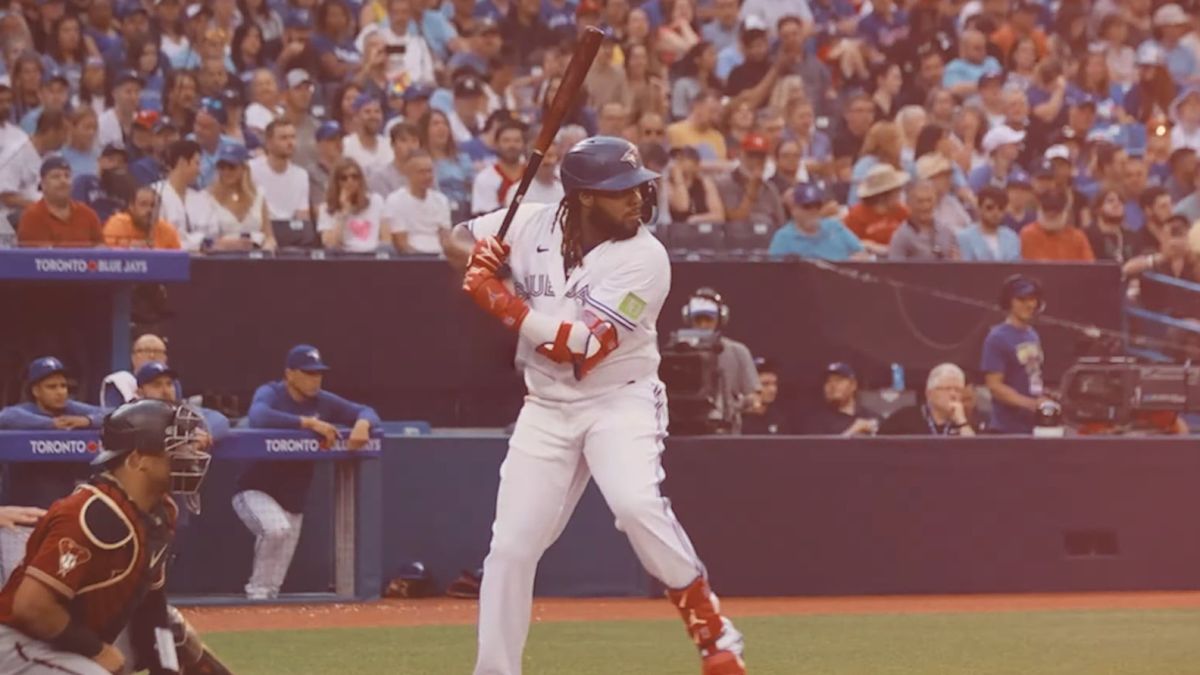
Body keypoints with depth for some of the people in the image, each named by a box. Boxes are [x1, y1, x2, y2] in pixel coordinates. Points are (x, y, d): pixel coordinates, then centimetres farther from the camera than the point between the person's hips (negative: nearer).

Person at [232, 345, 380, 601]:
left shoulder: (322, 401, 3)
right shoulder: (270, 394, -12)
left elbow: (367, 413, 5)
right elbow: (258, 417, -35)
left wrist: (362, 424, -21)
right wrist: (309, 423, -37)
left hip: (293, 500, 6)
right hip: (256, 491, -6)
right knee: (276, 529, -34)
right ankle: (257, 594, -18)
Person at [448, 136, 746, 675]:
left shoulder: (643, 257, -18)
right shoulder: (533, 224, -4)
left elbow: (578, 346, -24)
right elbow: (458, 240, 11)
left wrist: (498, 300, -22)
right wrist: (477, 256, -14)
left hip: (620, 401, -4)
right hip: (547, 408, 4)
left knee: (637, 505, -29)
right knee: (511, 545, 1)